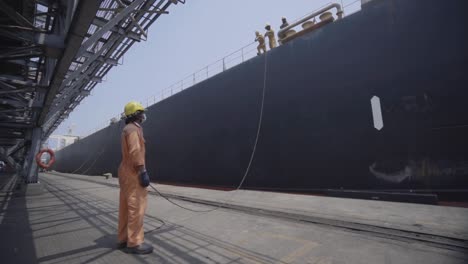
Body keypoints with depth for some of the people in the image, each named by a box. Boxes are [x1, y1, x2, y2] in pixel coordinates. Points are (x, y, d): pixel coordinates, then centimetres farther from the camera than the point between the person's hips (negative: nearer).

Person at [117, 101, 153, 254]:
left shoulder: (127, 129, 20)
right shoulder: (133, 129, -11)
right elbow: (135, 151, -22)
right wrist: (143, 171, -24)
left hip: (127, 172, 10)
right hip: (133, 173, -10)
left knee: (125, 207, 12)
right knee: (136, 207, -7)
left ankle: (124, 239, 21)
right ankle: (134, 243, -1)